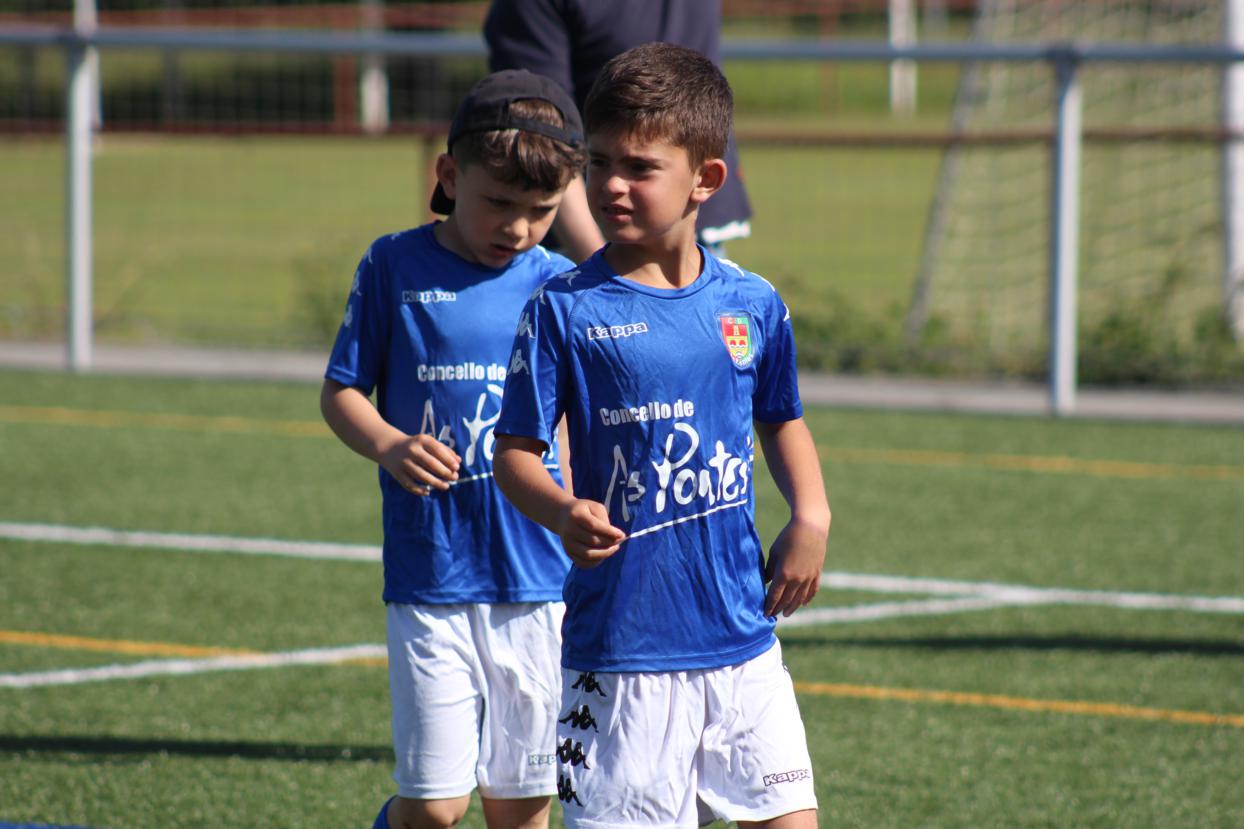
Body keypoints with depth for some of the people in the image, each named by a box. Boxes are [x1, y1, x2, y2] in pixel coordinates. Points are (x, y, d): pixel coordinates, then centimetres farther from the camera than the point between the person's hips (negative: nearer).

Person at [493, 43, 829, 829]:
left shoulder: (753, 305, 5)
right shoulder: (564, 310, -6)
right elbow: (515, 451, -4)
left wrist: (811, 517, 6)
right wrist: (562, 513, -24)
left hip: (743, 638, 3)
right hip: (620, 642, -3)